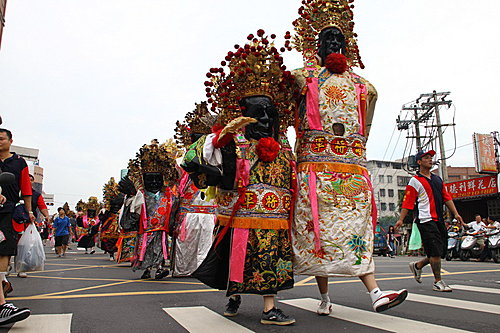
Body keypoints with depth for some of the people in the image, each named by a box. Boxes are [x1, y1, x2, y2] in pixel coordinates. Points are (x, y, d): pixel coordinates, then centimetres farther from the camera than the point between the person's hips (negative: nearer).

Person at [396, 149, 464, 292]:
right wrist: (401, 219, -13)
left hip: (439, 220, 8)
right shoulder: (415, 181, -2)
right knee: (436, 251, -9)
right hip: (425, 220, -7)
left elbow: (447, 197, 21)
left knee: (442, 251, 8)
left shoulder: (438, 179, 20)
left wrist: (455, 213, 12)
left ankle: (417, 266, 28)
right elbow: (407, 202, -6)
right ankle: (438, 282, 3)